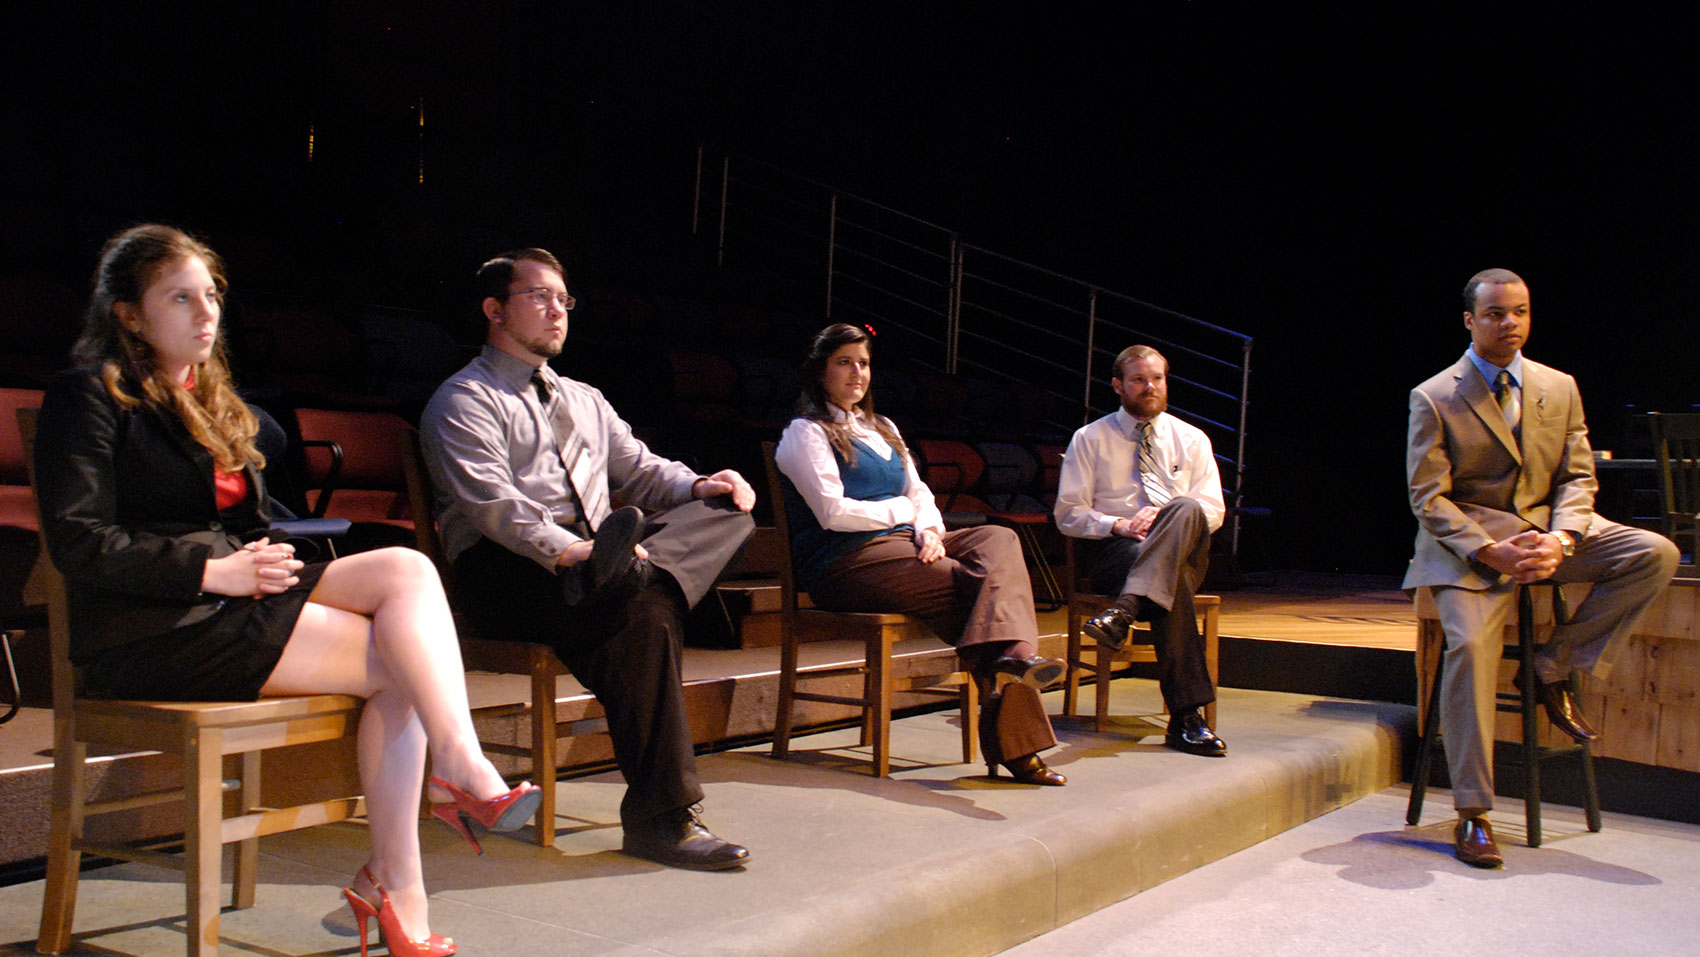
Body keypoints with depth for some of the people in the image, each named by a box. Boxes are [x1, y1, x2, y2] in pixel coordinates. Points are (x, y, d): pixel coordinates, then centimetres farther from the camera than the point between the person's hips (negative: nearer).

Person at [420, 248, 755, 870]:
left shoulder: (584, 401, 30)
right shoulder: (464, 402, 5)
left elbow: (641, 469, 24)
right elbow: (493, 505, -12)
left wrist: (699, 486, 0)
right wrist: (568, 551, -30)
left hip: (587, 551, 7)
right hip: (505, 575, -7)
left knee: (728, 512, -14)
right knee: (646, 611, -35)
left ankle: (626, 564, -45)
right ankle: (659, 818, -31)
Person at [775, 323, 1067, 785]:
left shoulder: (882, 430, 27)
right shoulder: (806, 434, 2)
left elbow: (919, 492, 19)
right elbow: (833, 512, -11)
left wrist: (930, 530, -4)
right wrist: (902, 509, 0)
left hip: (902, 544, 7)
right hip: (845, 564, -7)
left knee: (998, 539, -20)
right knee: (974, 581, -25)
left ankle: (1010, 654, -43)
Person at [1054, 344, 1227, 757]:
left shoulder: (1192, 440, 19)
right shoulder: (1090, 439, 13)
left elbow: (1214, 509, 10)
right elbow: (1068, 514, 7)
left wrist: (1168, 517, -11)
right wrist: (1117, 525, -12)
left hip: (1187, 552, 2)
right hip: (1116, 552, -2)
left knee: (1186, 509, -36)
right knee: (1170, 586, -38)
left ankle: (1124, 611, -51)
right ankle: (1186, 717, -44)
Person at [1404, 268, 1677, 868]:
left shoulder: (1559, 388, 10)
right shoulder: (1433, 399, -3)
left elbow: (1577, 477, 7)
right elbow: (1428, 498, -7)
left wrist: (1560, 538, -15)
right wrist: (1491, 551, -22)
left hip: (1546, 528, 4)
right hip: (1468, 540, -4)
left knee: (1655, 554, -18)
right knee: (1471, 644, -27)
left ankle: (1556, 666, -4)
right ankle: (1472, 814, -18)